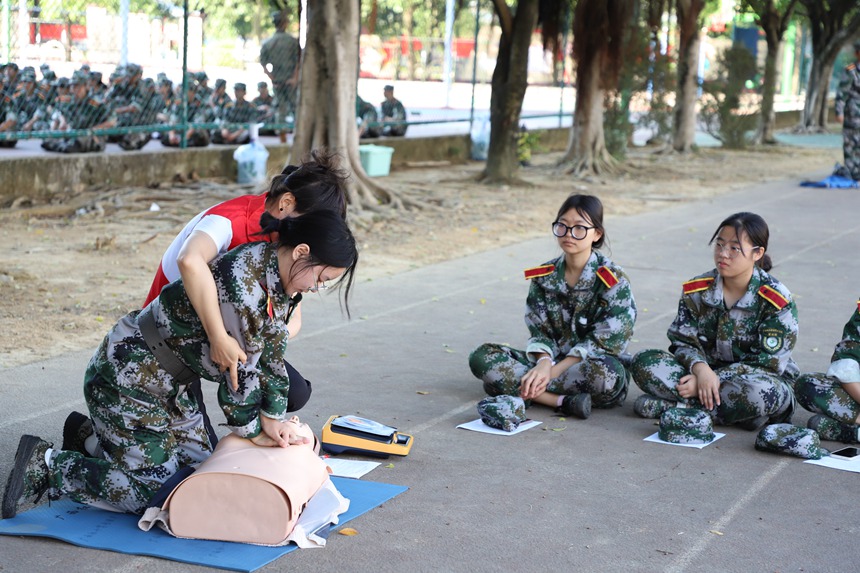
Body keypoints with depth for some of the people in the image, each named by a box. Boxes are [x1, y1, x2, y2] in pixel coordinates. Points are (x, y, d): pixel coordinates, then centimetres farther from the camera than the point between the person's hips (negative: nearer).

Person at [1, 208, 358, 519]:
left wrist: (272, 418, 1)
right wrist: (251, 430, -9)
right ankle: (46, 465, 3)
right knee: (152, 491, -8)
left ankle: (93, 435, 26)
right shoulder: (242, 284, -31)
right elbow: (238, 368, -23)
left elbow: (272, 350, 7)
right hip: (127, 379, -10)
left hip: (168, 385, 10)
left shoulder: (279, 275, -1)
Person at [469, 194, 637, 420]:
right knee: (482, 357, -17)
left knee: (606, 374, -40)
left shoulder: (614, 281, -9)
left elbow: (601, 343, -14)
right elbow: (539, 332, 2)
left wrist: (553, 372, -20)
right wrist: (544, 364, -20)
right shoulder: (544, 276, 4)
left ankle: (514, 386, -27)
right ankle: (563, 401, -28)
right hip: (553, 361, 4)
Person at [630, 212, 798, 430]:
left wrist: (716, 379, -24)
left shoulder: (777, 301, -13)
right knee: (644, 363, -18)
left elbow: (768, 362, -16)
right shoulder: (697, 290, -2)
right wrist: (700, 368, -27)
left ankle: (669, 406, -26)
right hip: (709, 370, 3)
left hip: (764, 378, -3)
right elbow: (683, 341, -3)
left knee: (759, 392, -41)